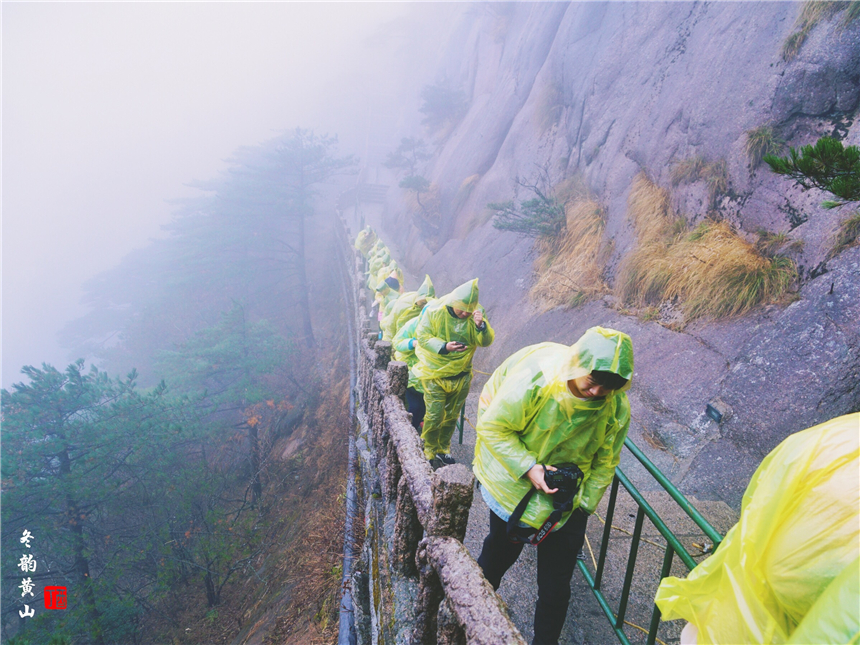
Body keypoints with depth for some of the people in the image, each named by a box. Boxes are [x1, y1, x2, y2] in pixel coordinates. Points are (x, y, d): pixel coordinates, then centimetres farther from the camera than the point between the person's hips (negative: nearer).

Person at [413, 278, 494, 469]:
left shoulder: (477, 313, -8)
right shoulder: (435, 311, -17)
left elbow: (486, 341, -9)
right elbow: (422, 336, -15)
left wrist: (481, 326, -30)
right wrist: (444, 347, -30)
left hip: (461, 375, 3)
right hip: (435, 374, -3)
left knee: (451, 415, 17)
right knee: (434, 415, -2)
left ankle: (443, 448, 37)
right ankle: (429, 451, 22)